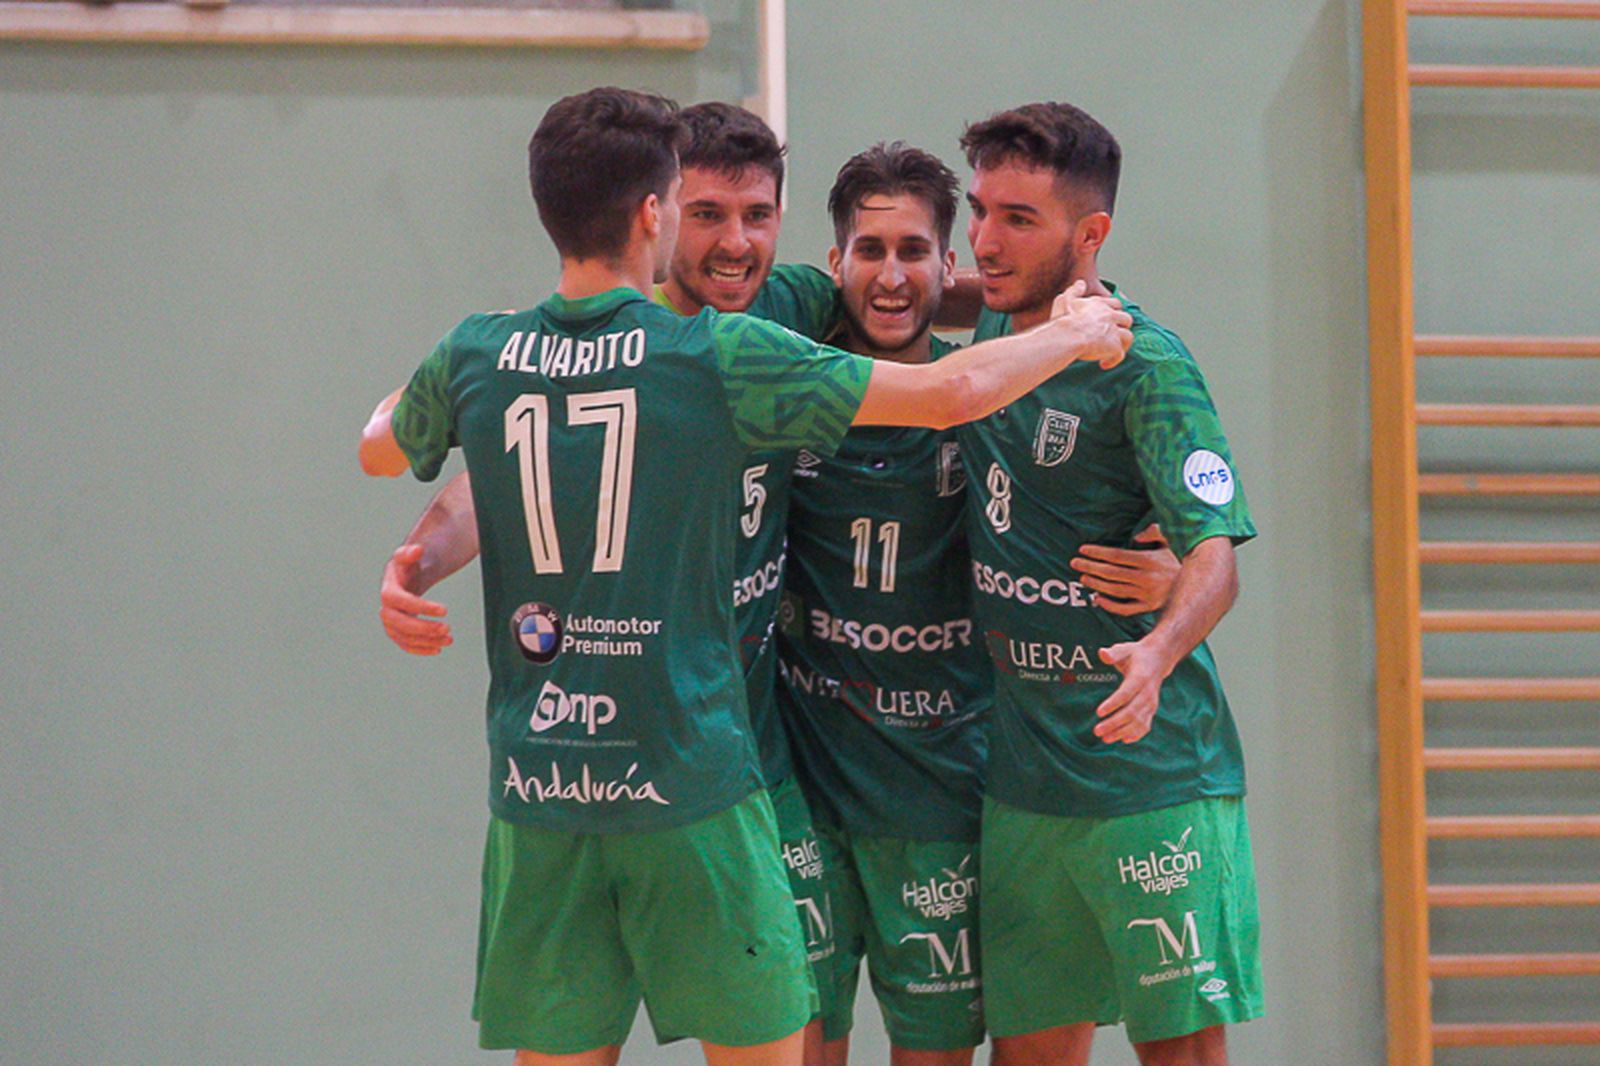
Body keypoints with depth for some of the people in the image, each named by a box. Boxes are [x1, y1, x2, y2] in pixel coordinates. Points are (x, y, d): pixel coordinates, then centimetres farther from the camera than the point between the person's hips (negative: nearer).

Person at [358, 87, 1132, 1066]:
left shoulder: (477, 358, 2)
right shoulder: (718, 356, -8)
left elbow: (379, 451, 26)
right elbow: (956, 392, -5)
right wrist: (1075, 334, 13)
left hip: (538, 791, 4)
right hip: (690, 783, -4)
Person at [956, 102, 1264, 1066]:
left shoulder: (1147, 365, -12)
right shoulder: (988, 333, 9)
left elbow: (1214, 555, -20)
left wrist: (1157, 655, -39)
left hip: (1152, 775, -7)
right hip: (1022, 772, 7)